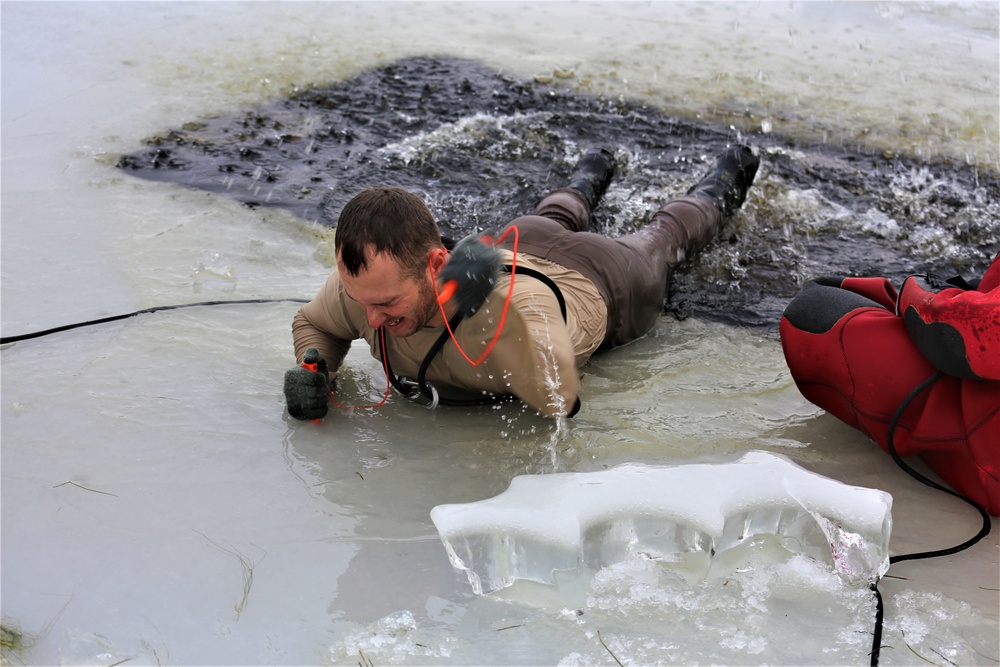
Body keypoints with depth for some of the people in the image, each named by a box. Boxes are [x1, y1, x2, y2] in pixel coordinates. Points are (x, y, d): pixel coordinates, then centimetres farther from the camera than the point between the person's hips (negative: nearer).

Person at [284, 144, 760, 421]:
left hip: (601, 283, -3)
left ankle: (718, 186, 65)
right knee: (549, 223, 42)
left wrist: (487, 309, -69)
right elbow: (314, 324, -15)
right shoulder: (363, 281, -37)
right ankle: (590, 175, 75)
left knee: (663, 239, 33)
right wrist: (313, 372, -37)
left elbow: (560, 406, -59)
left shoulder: (515, 304, -54)